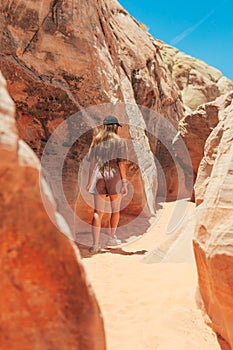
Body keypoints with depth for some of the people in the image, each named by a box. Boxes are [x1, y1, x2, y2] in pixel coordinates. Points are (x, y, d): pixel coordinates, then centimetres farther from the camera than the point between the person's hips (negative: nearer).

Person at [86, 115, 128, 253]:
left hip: (99, 177, 3)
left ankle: (95, 244, -2)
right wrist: (124, 182, -8)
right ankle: (112, 238, 30)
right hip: (114, 177, -3)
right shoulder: (120, 141, -2)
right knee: (115, 210, 17)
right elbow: (121, 164, -9)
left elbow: (92, 163, 8)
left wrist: (89, 181, 14)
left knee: (98, 212, 3)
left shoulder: (96, 141, 9)